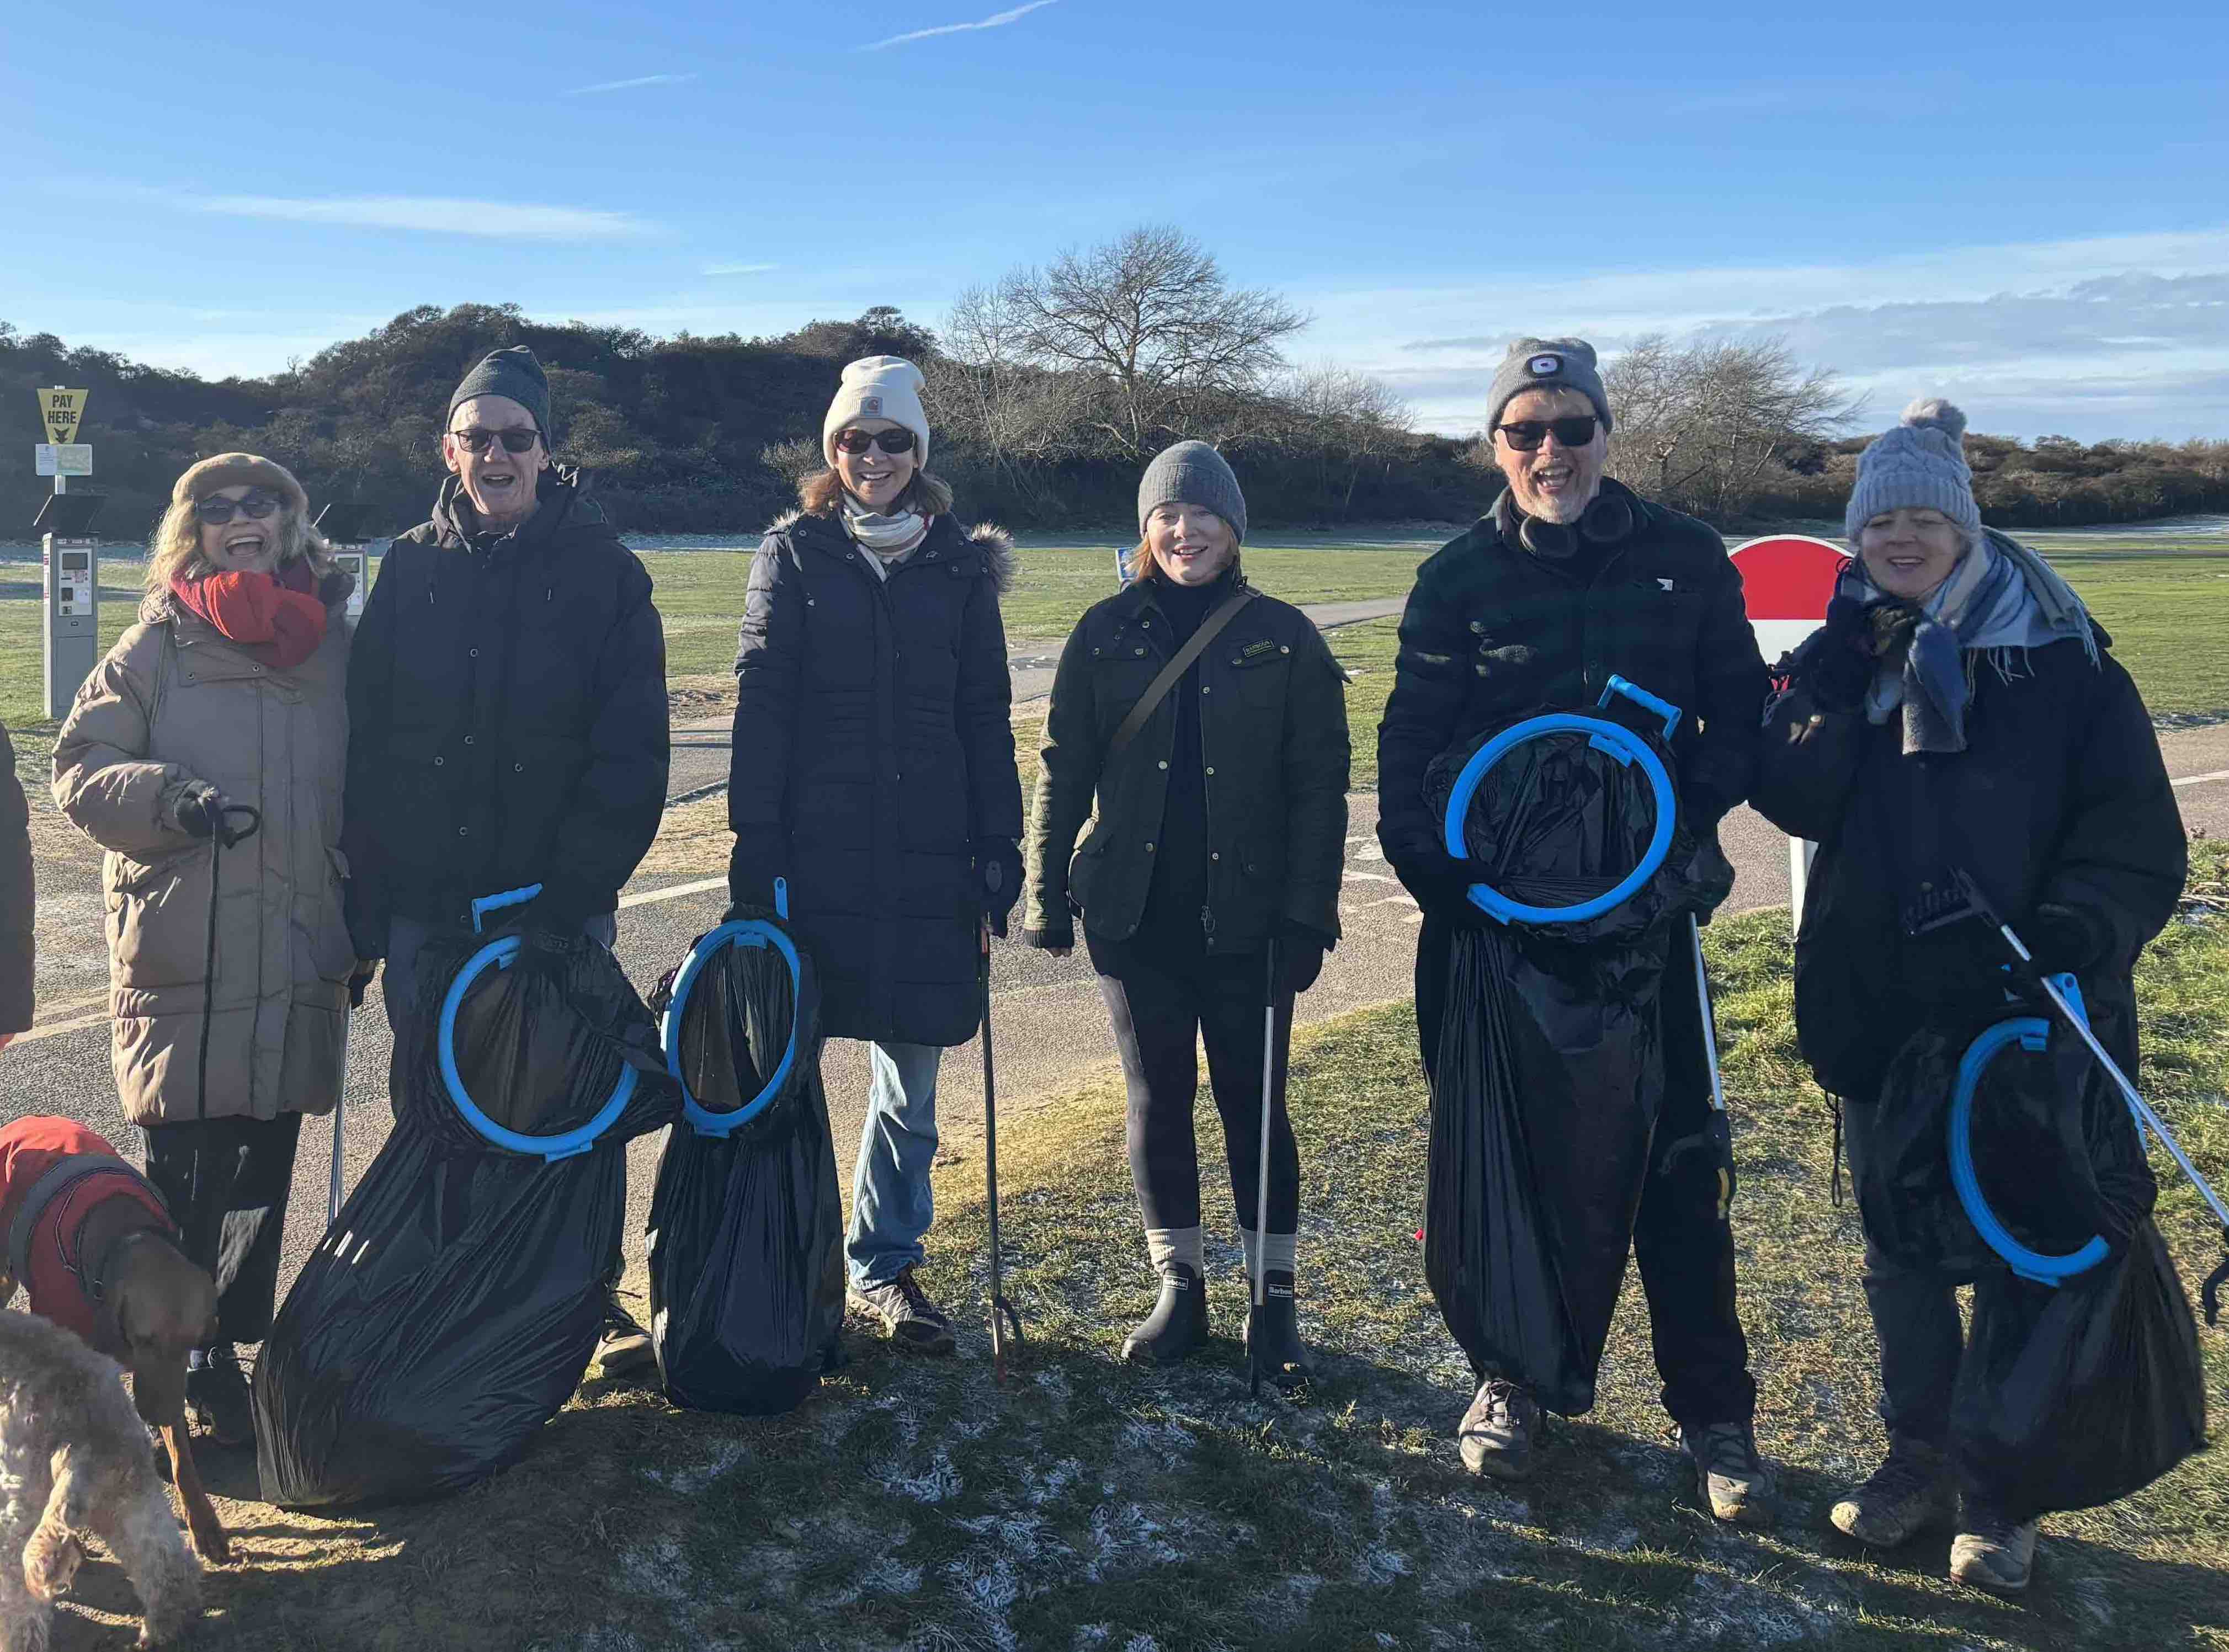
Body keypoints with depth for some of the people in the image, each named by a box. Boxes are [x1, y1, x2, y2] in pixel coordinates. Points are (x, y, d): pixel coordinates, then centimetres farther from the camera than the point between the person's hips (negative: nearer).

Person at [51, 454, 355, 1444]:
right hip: (184, 961, -2)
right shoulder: (156, 647, 3)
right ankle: (180, 1363, 12)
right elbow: (80, 772, 1)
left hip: (301, 956, 3)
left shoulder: (335, 645, 10)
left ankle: (232, 1344, 24)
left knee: (265, 1163, 10)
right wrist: (172, 801, -18)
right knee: (188, 1170, -2)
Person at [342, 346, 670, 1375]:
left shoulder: (603, 571, -2)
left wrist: (572, 891, -16)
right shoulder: (407, 571, 6)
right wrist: (361, 907, -2)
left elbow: (632, 753, -8)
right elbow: (363, 748, 4)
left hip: (561, 912, -2)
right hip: (424, 906, 2)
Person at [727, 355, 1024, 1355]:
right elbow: (760, 708, -1)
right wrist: (756, 850, -8)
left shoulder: (959, 565, 8)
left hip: (928, 856, 2)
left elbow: (986, 717, 9)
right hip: (814, 851, -1)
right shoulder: (794, 553, 4)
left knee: (911, 1080, 8)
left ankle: (885, 1266, 24)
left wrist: (999, 850, 4)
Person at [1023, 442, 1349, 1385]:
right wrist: (1047, 892, 2)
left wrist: (1308, 916, -7)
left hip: (1245, 919, -1)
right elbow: (1064, 768, 6)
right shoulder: (1108, 633, 3)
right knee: (1156, 1101, 10)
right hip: (1135, 916, 2)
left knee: (1254, 1104, 6)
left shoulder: (1284, 638, -1)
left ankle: (1273, 1299, 20)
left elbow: (1319, 787, -2)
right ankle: (1179, 1290, 24)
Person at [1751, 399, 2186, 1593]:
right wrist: (1846, 667, -18)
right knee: (1898, 1252, 15)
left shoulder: (2055, 652, -6)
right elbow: (1792, 798, -13)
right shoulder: (1838, 653, 3)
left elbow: (2137, 833, -8)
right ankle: (1916, 1455, 34)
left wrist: (2080, 928, -25)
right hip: (1876, 1010, 3)